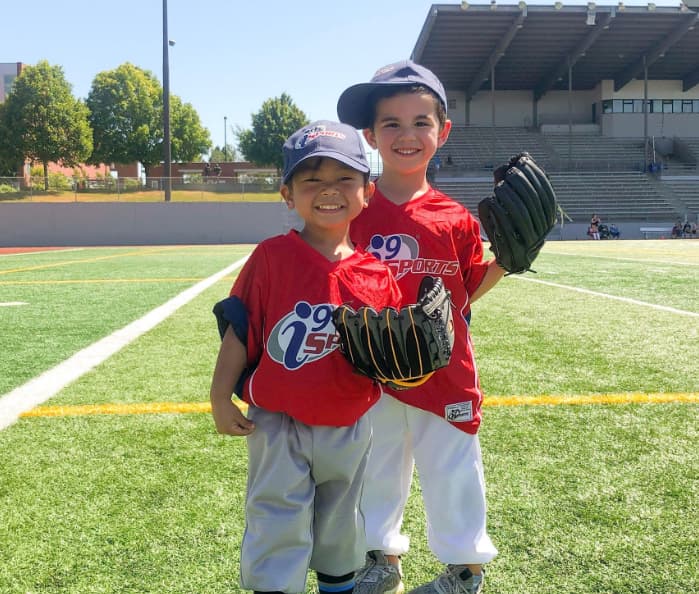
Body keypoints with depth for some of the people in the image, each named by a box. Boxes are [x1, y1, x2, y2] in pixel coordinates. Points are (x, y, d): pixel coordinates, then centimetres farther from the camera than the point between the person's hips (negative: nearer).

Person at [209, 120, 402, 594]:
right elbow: (238, 329, -6)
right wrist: (221, 397, -6)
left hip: (349, 429, 3)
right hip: (279, 427, -3)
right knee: (278, 536, 6)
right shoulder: (271, 257, -11)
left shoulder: (376, 275, -4)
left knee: (342, 530, 23)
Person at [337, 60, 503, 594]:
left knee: (451, 467, 12)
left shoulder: (456, 219, -4)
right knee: (377, 467, 18)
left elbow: (466, 292, 3)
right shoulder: (355, 213, -6)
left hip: (443, 368, 0)